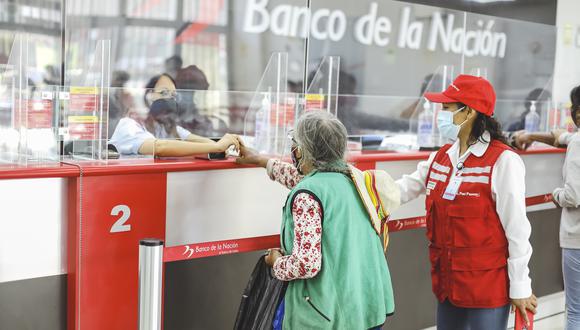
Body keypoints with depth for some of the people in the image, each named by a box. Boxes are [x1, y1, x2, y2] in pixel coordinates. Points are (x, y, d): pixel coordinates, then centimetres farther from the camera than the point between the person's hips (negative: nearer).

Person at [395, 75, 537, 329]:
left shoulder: (503, 161, -15)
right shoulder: (441, 157, 7)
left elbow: (516, 228, -13)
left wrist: (520, 286, -10)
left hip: (488, 287, -7)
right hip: (447, 281, 7)